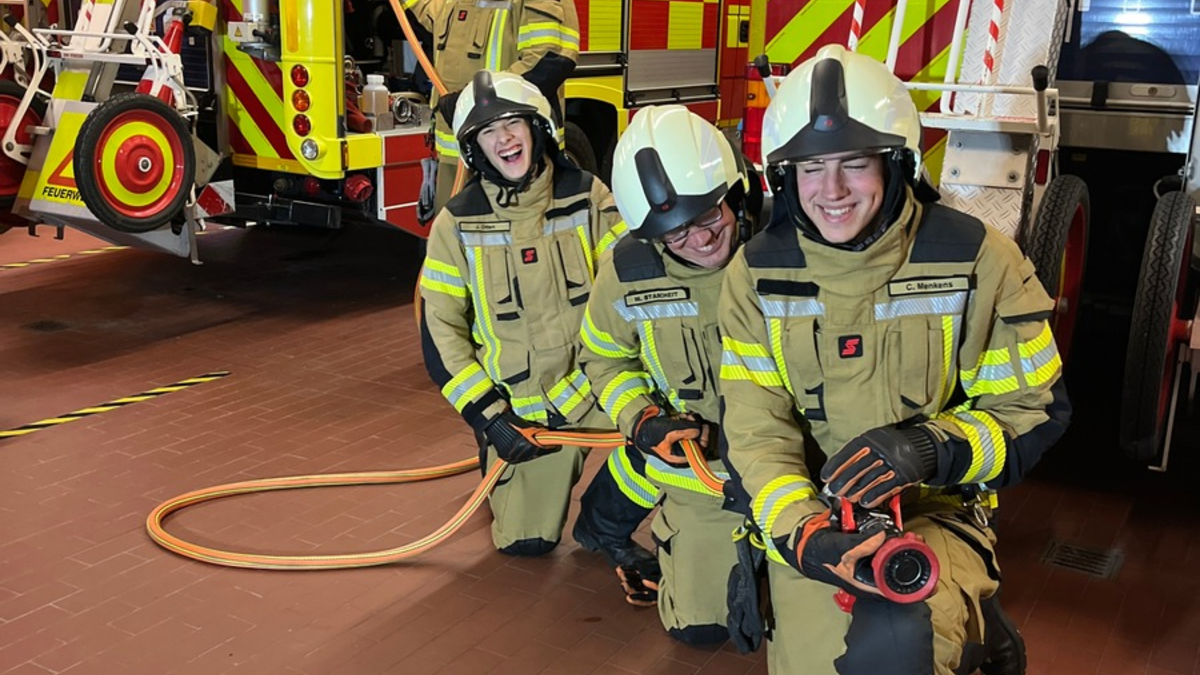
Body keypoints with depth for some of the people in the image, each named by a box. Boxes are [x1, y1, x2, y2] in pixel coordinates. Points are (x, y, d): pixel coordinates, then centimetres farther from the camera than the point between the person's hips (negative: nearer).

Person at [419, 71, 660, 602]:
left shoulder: (587, 197, -6)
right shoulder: (457, 224, -5)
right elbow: (439, 330, -2)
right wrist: (487, 416, -11)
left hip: (596, 381, 0)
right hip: (522, 406, 0)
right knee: (525, 541, 3)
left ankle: (604, 525, 1)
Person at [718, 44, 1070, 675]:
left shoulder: (975, 257, -7)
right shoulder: (756, 271, -3)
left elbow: (1035, 409, -2)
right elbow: (754, 423, -6)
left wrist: (932, 445, -21)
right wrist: (799, 530, -24)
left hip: (938, 510, -2)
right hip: (810, 515, 3)